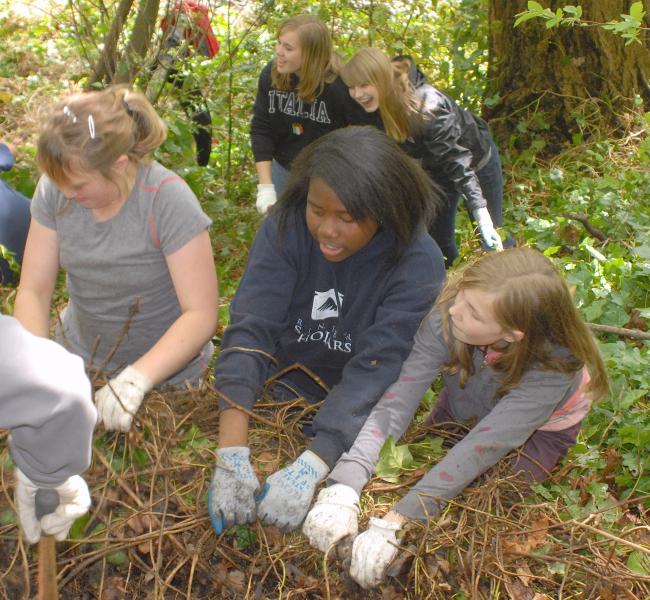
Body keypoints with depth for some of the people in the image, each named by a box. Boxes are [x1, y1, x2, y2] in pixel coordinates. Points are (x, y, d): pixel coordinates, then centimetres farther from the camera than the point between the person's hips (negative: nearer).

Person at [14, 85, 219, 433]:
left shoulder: (168, 200, -26)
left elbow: (202, 314, -26)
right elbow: (33, 291, -9)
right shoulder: (55, 190, -13)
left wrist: (136, 379, -37)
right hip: (78, 362, 4)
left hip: (165, 374, -4)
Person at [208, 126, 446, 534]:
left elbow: (376, 367, -31)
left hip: (360, 420, -2)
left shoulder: (418, 263, -24)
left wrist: (310, 470, -42)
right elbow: (250, 330, -28)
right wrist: (232, 454, -39)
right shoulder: (286, 229, -19)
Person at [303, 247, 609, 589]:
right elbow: (397, 401, -41)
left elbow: (481, 448, -48)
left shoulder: (554, 366, -42)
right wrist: (344, 487, -54)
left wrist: (392, 525, -54)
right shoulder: (447, 317, -38)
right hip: (465, 407, 3)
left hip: (539, 427, -2)